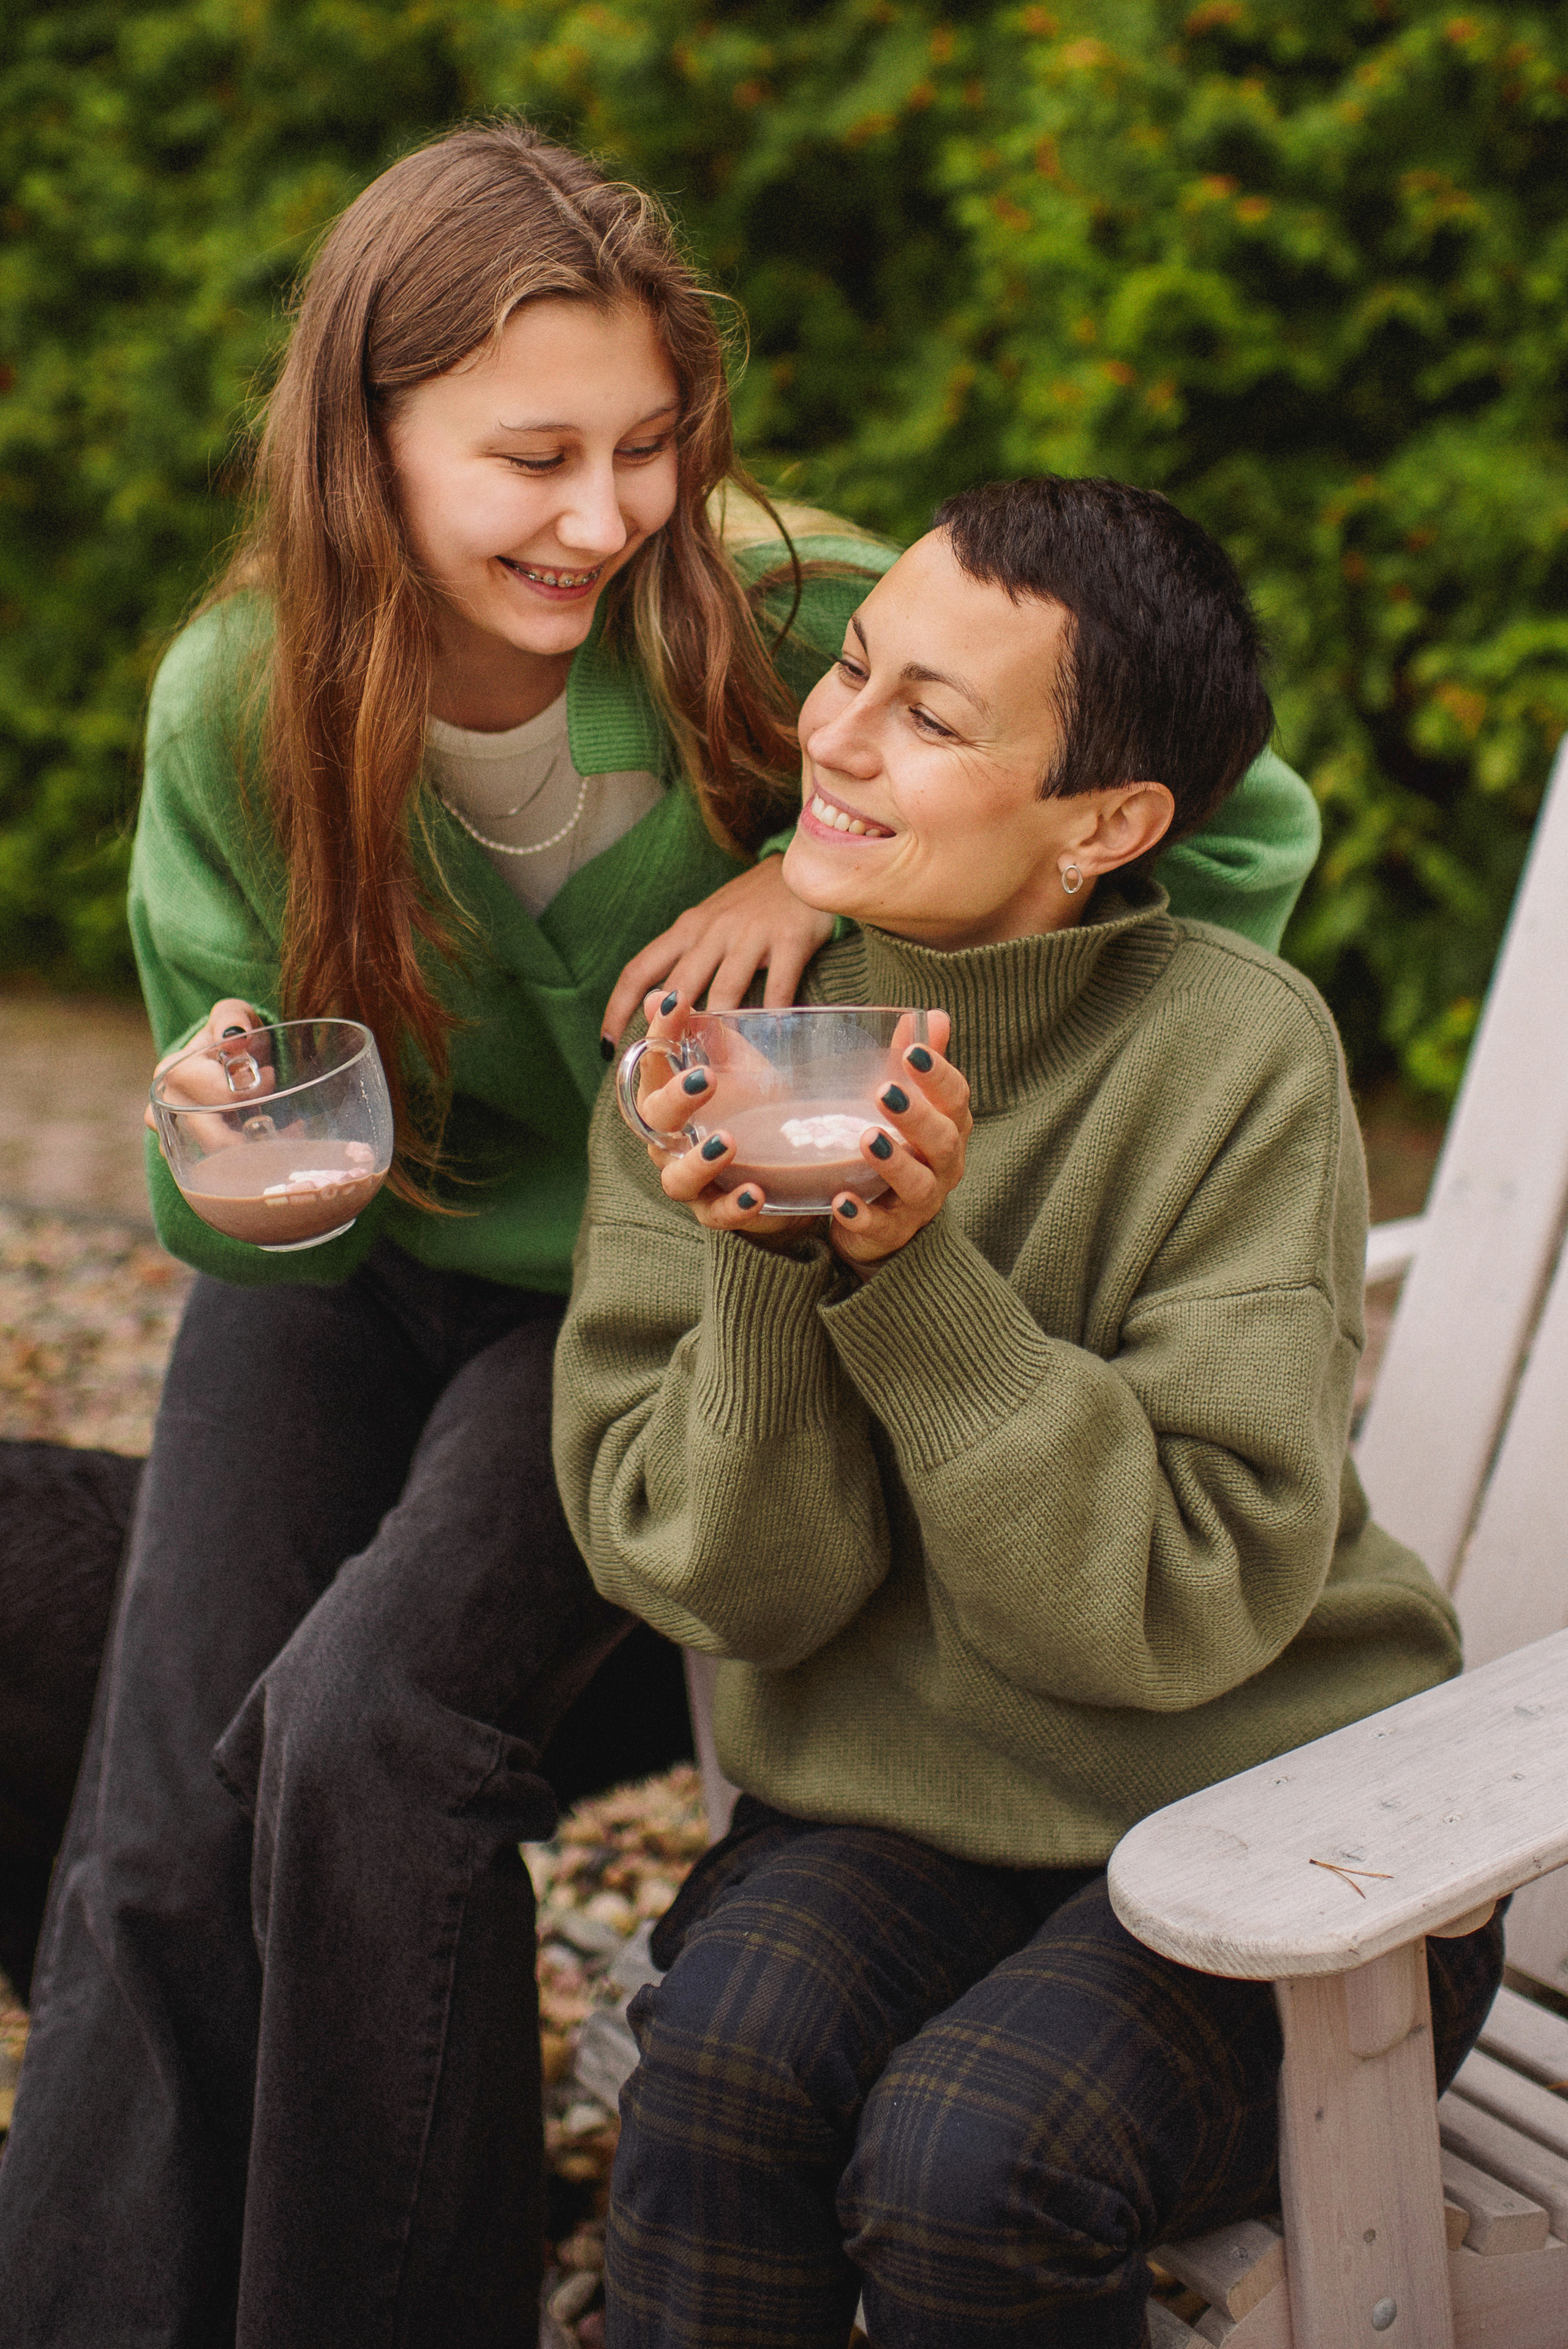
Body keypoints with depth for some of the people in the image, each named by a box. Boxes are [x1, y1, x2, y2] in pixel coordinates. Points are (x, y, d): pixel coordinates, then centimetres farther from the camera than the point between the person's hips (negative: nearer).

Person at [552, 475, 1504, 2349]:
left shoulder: (1238, 1054, -16)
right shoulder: (719, 1044, -5)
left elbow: (1187, 1599, -18)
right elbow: (730, 1588, -7)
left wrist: (912, 1280, -28)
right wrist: (760, 1272, -26)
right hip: (901, 1799, 3)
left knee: (964, 2157, -26)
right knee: (729, 2052, -26)